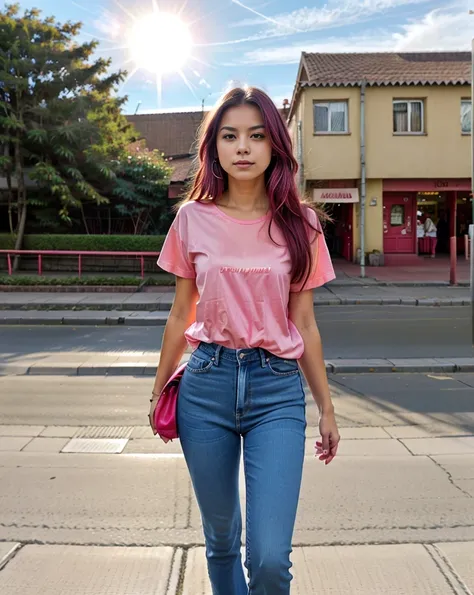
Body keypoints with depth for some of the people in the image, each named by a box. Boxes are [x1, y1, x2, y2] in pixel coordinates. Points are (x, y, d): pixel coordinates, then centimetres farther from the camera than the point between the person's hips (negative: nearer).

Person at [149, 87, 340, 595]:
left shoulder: (299, 224, 1)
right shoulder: (193, 218, 2)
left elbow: (304, 324, 6)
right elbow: (181, 315, 10)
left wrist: (326, 409, 9)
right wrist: (159, 389, 14)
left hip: (277, 389, -1)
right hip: (207, 382, 1)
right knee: (220, 538, 15)